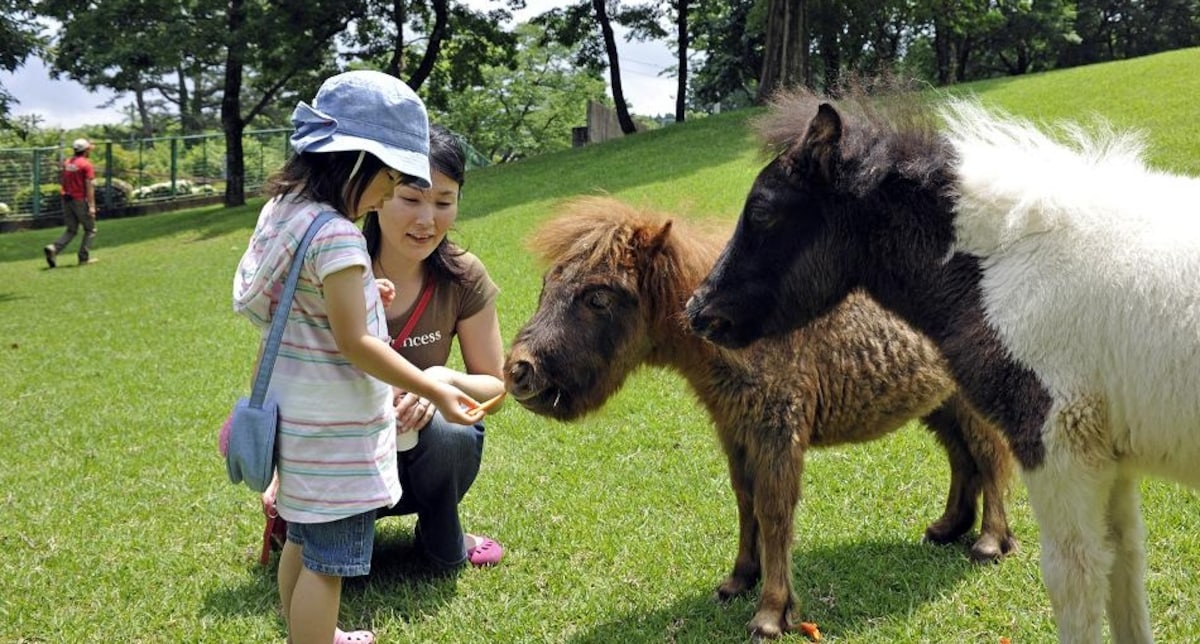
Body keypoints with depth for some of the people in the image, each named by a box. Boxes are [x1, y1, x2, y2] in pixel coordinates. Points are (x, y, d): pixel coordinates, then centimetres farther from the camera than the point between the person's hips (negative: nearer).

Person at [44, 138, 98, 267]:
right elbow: (89, 186, -15)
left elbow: (64, 183, 16)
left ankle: (53, 249, -10)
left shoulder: (67, 163, 12)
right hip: (80, 200, -7)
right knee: (90, 229, 8)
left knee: (71, 230, 12)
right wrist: (92, 205, -17)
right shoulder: (86, 164, -10)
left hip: (66, 199, 7)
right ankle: (84, 258, 2)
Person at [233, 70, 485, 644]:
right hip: (335, 429, -10)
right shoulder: (336, 236, -24)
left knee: (303, 542, 23)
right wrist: (435, 392, -17)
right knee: (330, 563, -1)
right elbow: (355, 344, -22)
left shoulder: (282, 211, 5)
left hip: (296, 415, 10)